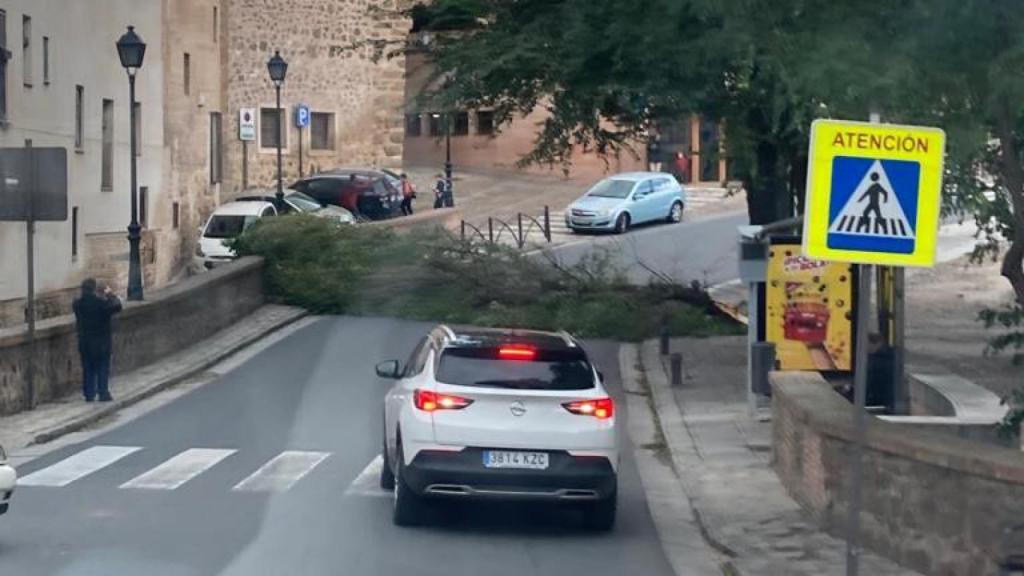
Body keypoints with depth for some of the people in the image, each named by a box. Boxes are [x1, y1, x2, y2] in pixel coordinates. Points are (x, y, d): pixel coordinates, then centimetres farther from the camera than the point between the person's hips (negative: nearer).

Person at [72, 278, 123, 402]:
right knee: (103, 368, 7)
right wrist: (110, 294, -1)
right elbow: (117, 306, -14)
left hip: (84, 342, 4)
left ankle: (89, 394, 14)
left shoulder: (77, 303, -5)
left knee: (88, 369, 12)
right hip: (101, 342, -4)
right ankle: (103, 393, 6)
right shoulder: (101, 302, -19)